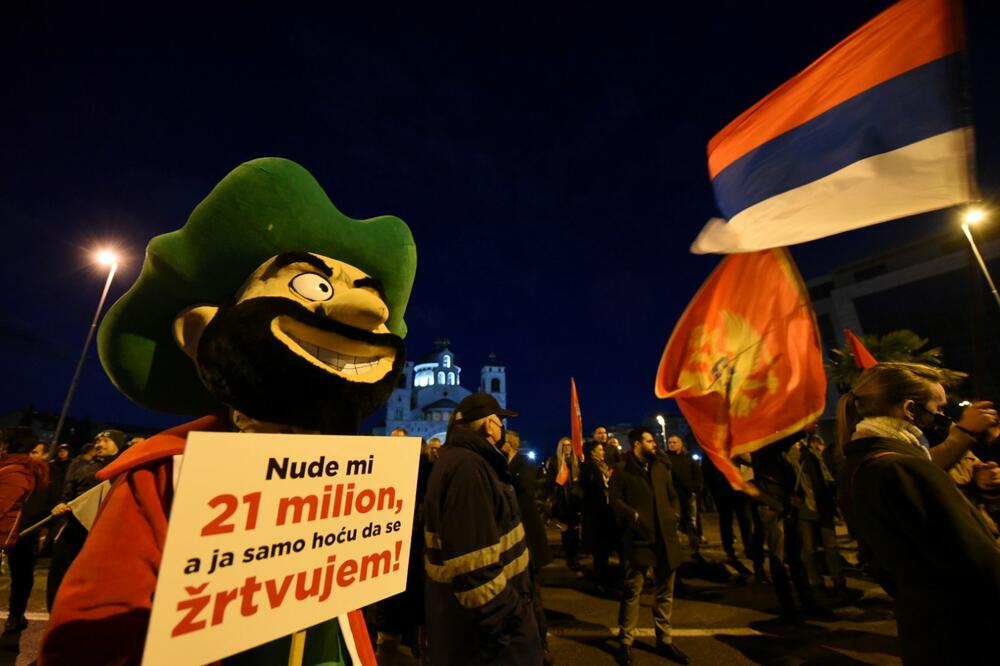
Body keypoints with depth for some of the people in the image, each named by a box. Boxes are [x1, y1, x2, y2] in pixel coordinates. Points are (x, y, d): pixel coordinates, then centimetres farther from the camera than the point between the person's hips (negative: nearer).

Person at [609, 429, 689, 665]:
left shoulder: (661, 466, 11)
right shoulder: (623, 468, -5)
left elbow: (673, 495, 18)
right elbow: (615, 498, -8)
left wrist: (675, 514, 2)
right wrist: (633, 516, -19)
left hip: (665, 535, 5)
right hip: (639, 536, -5)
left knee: (665, 591, 16)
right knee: (632, 590, 3)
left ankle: (664, 640, 34)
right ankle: (625, 641, 19)